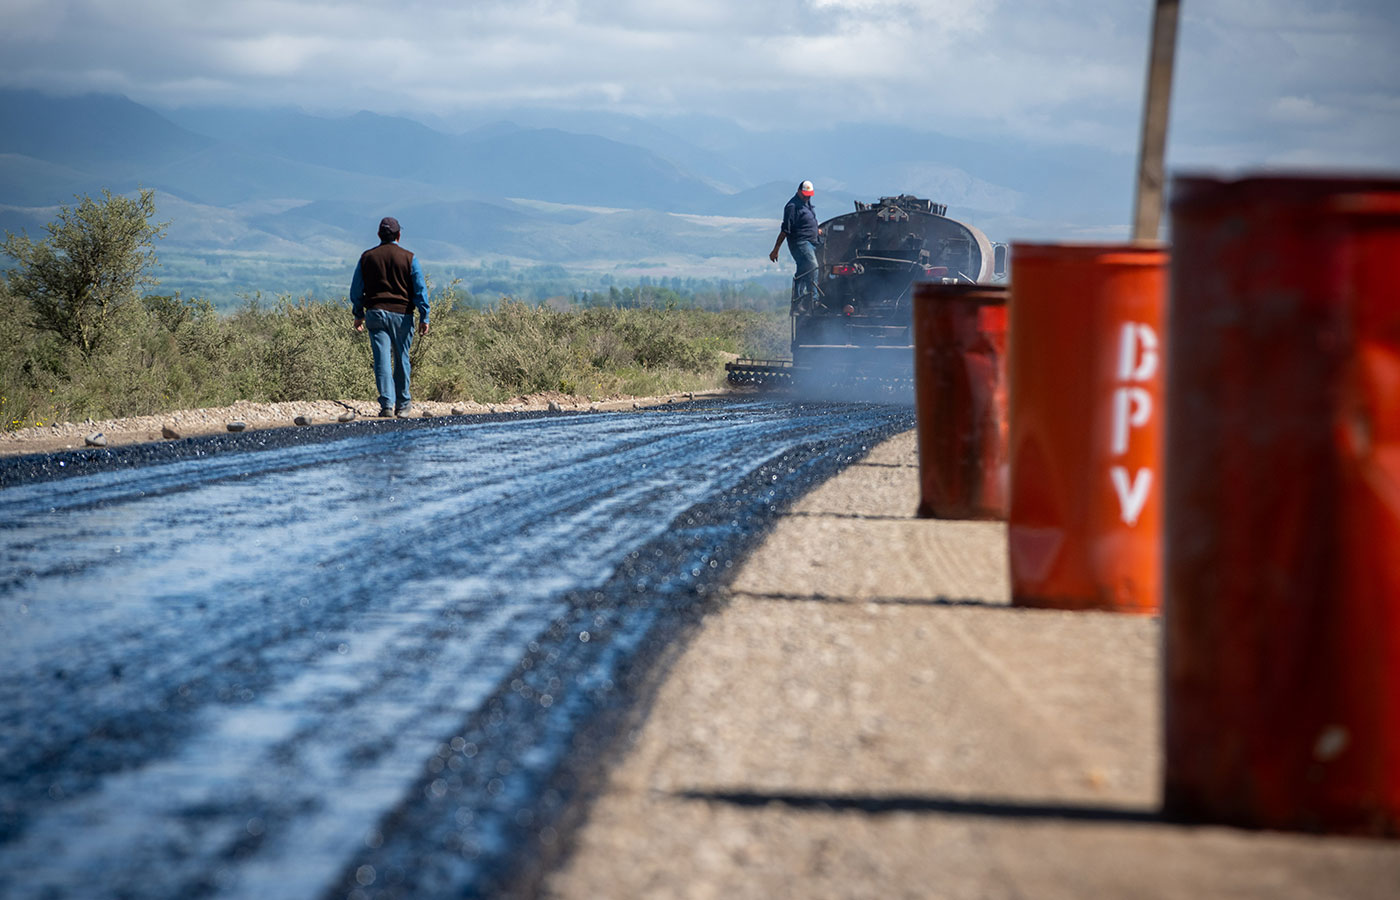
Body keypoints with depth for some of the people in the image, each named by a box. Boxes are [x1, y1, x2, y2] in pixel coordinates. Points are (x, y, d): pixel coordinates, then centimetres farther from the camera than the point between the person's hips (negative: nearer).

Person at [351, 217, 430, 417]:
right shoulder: (408, 258, 0)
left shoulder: (367, 257, 6)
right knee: (401, 359, 10)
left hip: (375, 314, 1)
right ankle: (403, 403, 19)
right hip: (402, 314, -1)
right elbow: (420, 289, -2)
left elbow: (356, 289, 11)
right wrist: (424, 317, 1)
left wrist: (359, 315, 21)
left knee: (382, 359, -4)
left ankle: (387, 404, -13)